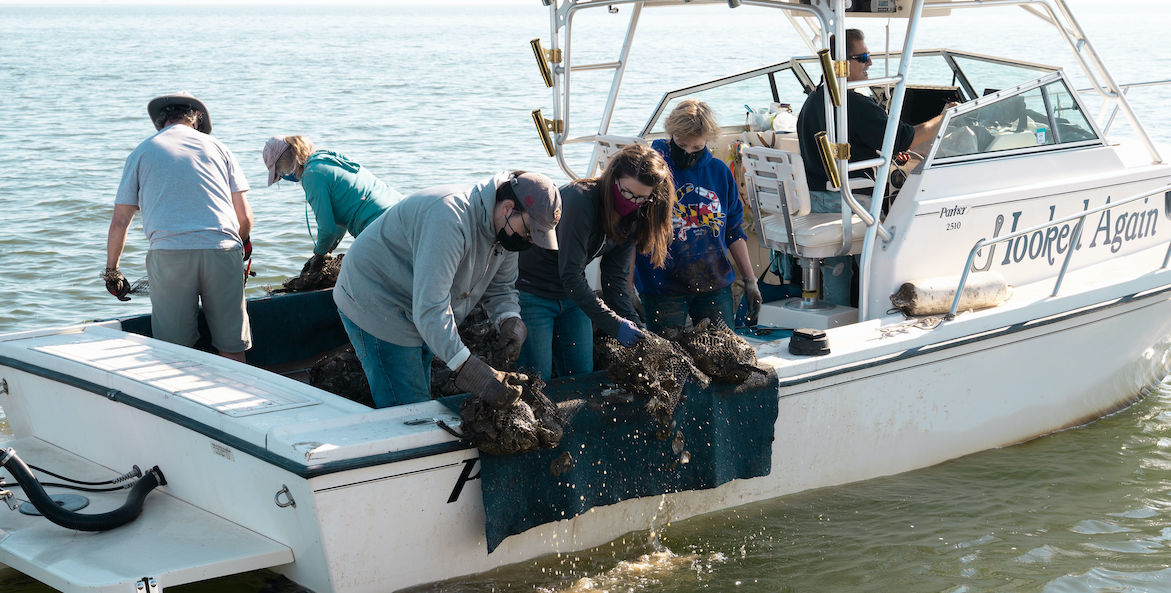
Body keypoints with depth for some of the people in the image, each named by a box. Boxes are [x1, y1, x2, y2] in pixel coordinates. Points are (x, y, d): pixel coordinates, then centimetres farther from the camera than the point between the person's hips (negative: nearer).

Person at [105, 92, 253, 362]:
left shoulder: (142, 152, 16)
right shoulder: (215, 147, 19)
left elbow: (120, 221, 13)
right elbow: (245, 216, 14)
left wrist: (112, 271, 25)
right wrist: (242, 244, 35)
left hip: (169, 252, -1)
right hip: (223, 249, 1)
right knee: (232, 350, 7)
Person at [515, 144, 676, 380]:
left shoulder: (632, 218, -5)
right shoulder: (580, 199, -28)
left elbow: (616, 278, 0)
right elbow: (570, 275, -29)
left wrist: (634, 327, -14)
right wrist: (615, 325, -28)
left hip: (573, 295, 7)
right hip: (532, 295, -7)